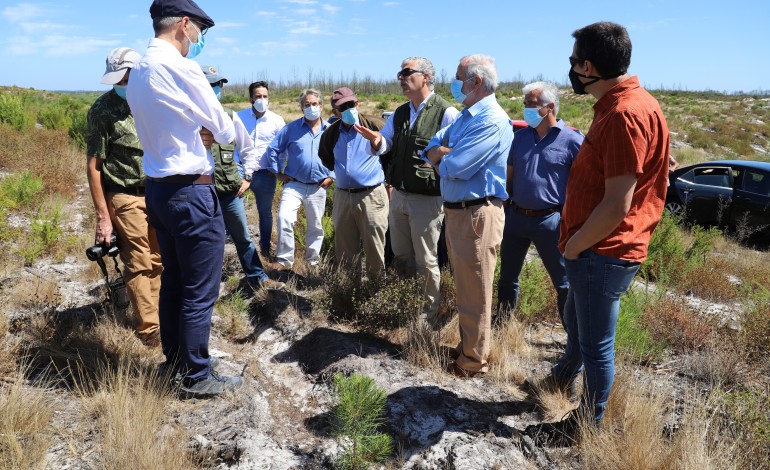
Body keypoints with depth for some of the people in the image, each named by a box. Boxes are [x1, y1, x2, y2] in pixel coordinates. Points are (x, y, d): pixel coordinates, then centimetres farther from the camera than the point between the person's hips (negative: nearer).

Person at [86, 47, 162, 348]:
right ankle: (150, 330, 10)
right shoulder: (103, 109, -9)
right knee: (139, 264, 0)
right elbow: (94, 166, -9)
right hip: (126, 198, -4)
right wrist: (102, 217, -12)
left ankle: (155, 314, 22)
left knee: (157, 261, 9)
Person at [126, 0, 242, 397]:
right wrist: (227, 132, 13)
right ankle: (198, 377, 14)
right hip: (191, 192, -9)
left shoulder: (138, 72, 12)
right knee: (199, 292, 1)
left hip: (158, 188, 9)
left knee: (172, 282, 19)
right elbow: (224, 131, -7)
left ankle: (174, 362, 33)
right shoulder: (180, 68, -15)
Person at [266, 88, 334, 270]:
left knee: (315, 226, 11)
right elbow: (273, 149, 5)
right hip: (293, 185, -1)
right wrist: (278, 173, 0)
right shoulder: (291, 128, 0)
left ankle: (313, 261, 27)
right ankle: (285, 260, -10)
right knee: (284, 218, -20)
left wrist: (331, 176, 2)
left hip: (318, 187, 2)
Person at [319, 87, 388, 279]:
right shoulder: (330, 133, 6)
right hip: (342, 196, 5)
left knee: (374, 247, 1)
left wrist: (387, 177, 4)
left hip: (372, 196, -4)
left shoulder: (374, 125, -8)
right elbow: (326, 159, 25)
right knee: (344, 247, 14)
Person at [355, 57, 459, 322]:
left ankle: (429, 314, 26)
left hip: (427, 199, -7)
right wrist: (376, 141, -11)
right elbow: (386, 146, 11)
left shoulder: (446, 112, -12)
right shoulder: (399, 113, 12)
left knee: (425, 261, 6)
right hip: (398, 195, 7)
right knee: (400, 257, 19)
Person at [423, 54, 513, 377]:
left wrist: (441, 156, -1)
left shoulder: (491, 121, -17)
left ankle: (473, 361, 16)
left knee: (474, 293, 2)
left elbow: (453, 166, -23)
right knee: (464, 287, 20)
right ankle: (466, 346, 35)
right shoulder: (465, 116, 14)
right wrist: (445, 152, -10)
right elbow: (431, 148, 12)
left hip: (476, 214, -10)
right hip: (455, 211, 10)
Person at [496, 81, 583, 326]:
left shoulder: (572, 140, -7)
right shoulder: (520, 137, 8)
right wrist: (504, 209, 11)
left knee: (564, 283, 5)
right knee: (507, 275, 17)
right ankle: (502, 321, 36)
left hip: (550, 221, -5)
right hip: (515, 217, 5)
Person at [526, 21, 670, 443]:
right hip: (598, 249, 10)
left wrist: (573, 247, -13)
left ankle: (588, 426, 27)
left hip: (602, 253, -10)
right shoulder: (617, 105, 10)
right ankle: (565, 373, 56)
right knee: (574, 317, 29)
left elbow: (617, 205, -26)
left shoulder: (625, 114, -23)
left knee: (595, 343, 7)